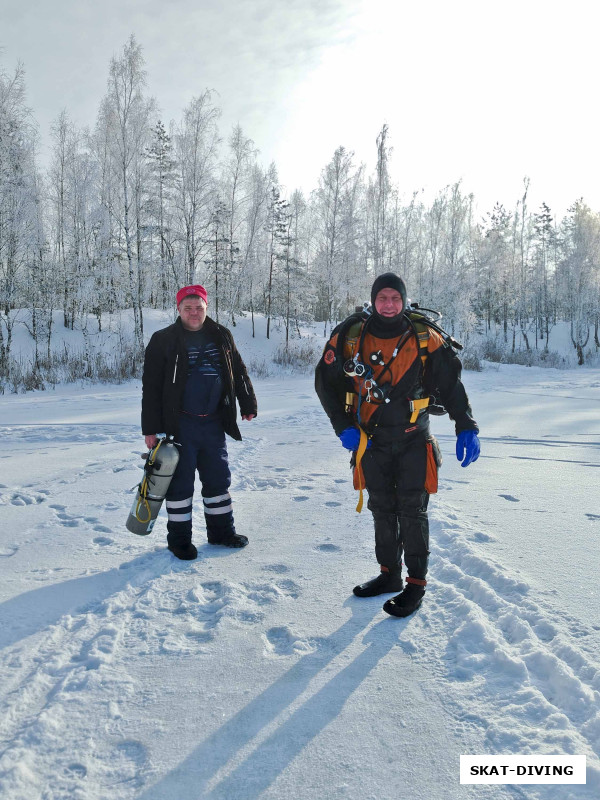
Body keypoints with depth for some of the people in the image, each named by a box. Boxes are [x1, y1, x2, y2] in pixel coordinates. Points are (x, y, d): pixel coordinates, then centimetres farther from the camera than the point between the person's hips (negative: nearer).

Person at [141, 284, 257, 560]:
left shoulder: (221, 336, 8)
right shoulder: (163, 340, -4)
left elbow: (238, 372, 19)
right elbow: (151, 387, -5)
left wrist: (248, 404, 19)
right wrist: (150, 428, -8)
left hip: (213, 423, 4)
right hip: (180, 425, -4)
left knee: (218, 478, 13)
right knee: (180, 482, 4)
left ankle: (221, 531, 29)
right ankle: (179, 538, 19)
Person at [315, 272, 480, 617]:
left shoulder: (426, 339, -8)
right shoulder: (351, 337, -4)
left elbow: (452, 384, -2)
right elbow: (327, 382, 4)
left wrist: (467, 428, -12)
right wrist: (344, 427, -5)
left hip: (413, 441, -2)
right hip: (372, 441, 3)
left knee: (412, 511, 1)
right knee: (382, 509, 13)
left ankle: (416, 584, 15)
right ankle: (389, 574, 29)